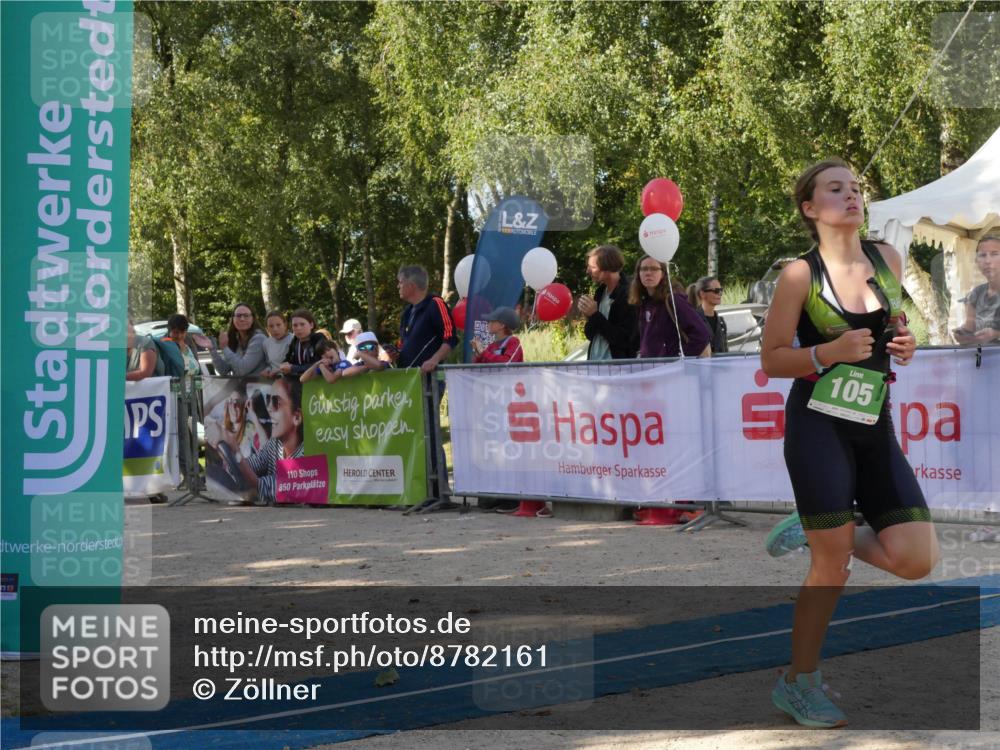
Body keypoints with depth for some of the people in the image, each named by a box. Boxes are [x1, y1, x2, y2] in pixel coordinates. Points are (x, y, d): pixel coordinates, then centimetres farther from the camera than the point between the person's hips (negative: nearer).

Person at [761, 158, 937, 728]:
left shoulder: (888, 259, 7)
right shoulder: (801, 274, -7)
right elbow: (772, 360, -4)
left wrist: (905, 345, 0)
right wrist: (829, 353, -20)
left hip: (875, 428, 5)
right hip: (818, 425, -5)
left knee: (917, 559, -6)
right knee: (833, 565, -4)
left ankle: (816, 530, 20)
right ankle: (799, 685, 16)